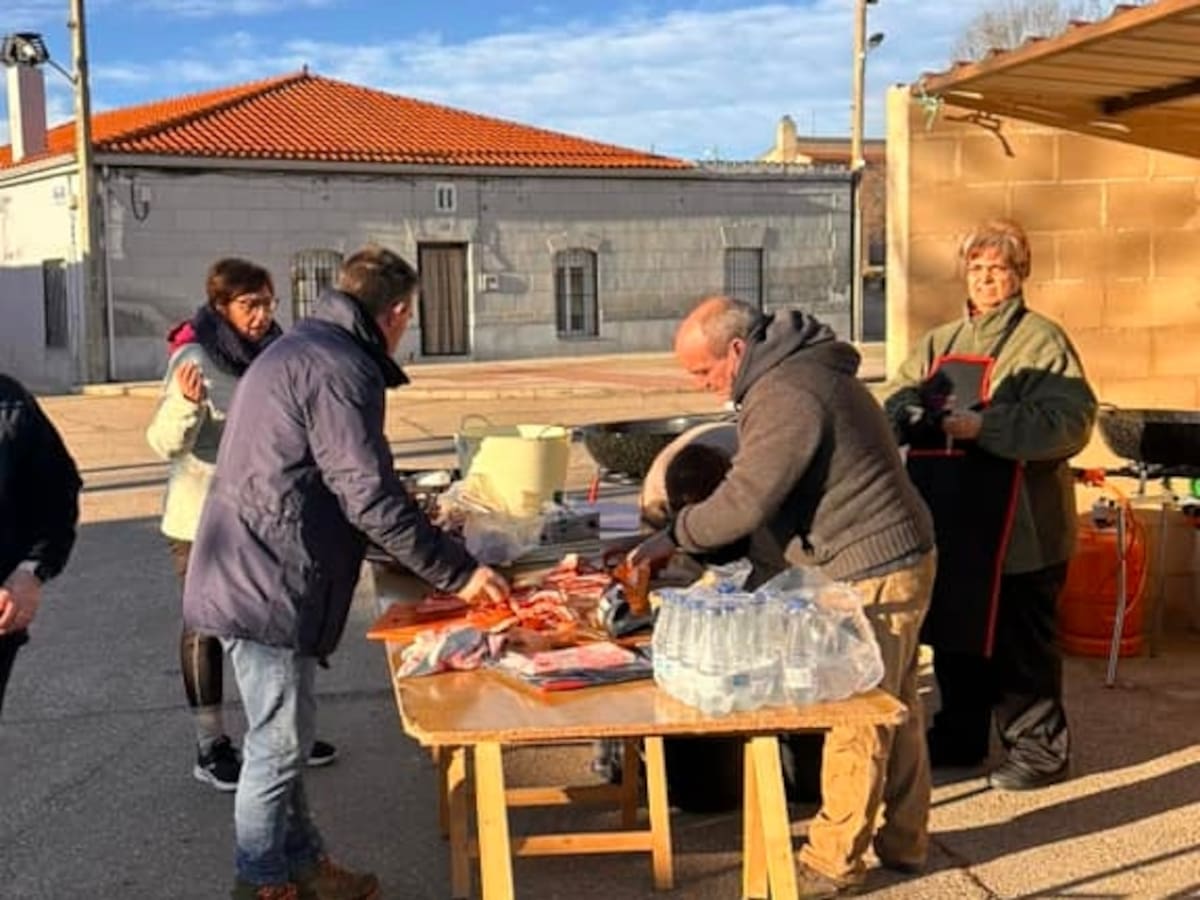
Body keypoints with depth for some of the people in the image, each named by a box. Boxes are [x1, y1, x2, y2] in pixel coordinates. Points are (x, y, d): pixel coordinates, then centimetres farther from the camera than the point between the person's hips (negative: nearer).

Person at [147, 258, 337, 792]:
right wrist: (187, 404, -39)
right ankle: (210, 748, 16)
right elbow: (165, 443, -22)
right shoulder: (196, 359, -17)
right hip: (202, 520, -6)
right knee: (207, 628, 5)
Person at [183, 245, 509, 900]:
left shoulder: (295, 349, 16)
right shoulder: (341, 368, -17)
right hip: (268, 588, -11)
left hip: (245, 576, 11)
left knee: (282, 740, 19)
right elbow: (369, 497, -21)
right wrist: (458, 573, -14)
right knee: (277, 745, 2)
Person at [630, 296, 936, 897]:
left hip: (874, 574, -11)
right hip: (891, 560, 11)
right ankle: (903, 841, 31)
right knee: (894, 708, 18)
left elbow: (744, 502, -24)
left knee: (856, 718, -1)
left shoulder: (788, 396, -22)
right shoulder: (797, 370, 11)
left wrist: (672, 537, -10)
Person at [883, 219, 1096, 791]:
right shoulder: (939, 343, 16)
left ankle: (1041, 748, 16)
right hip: (950, 522, 7)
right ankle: (960, 737, 31)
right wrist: (912, 414, -11)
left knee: (1020, 644, 2)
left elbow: (1069, 420, -18)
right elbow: (897, 403, 12)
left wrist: (982, 425, -23)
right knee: (955, 632, 16)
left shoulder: (1041, 341, -6)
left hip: (1016, 528, -6)